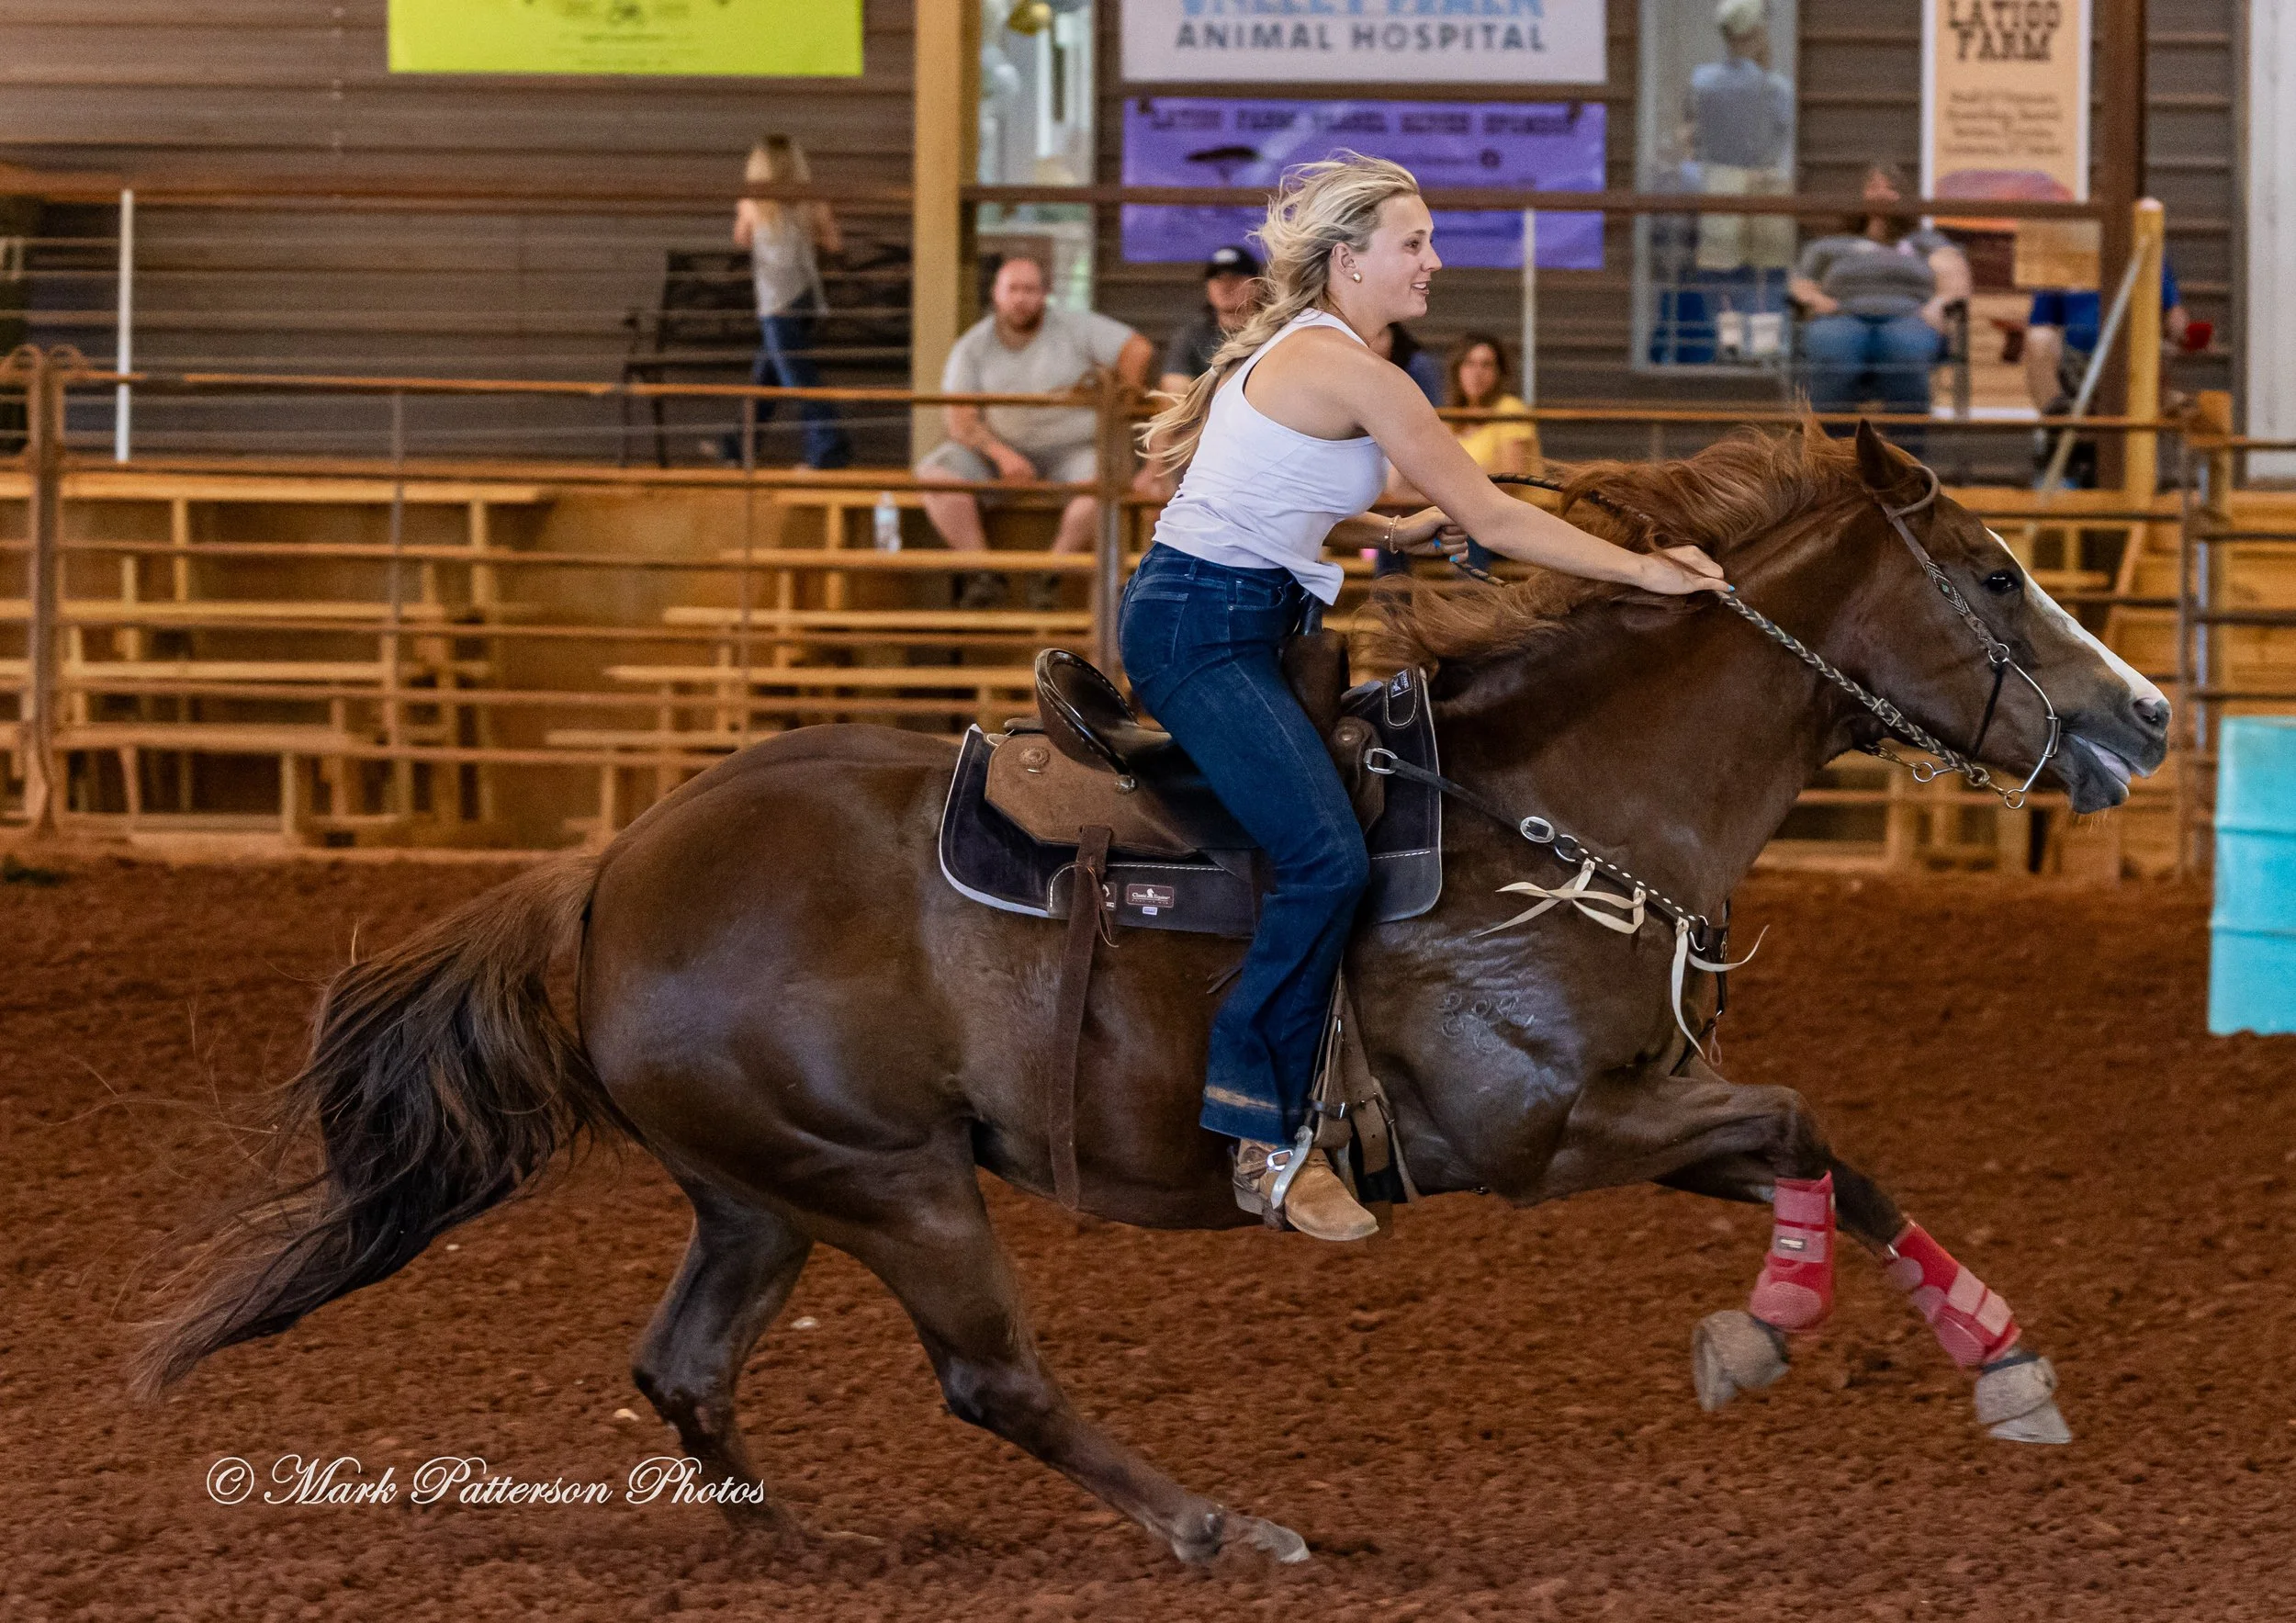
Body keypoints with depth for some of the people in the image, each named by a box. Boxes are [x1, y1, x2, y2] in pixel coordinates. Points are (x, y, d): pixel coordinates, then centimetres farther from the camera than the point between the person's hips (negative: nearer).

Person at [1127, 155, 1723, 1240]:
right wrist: (1641, 570, -8)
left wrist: (1397, 534, 16)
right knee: (1328, 858, -21)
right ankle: (1267, 1134, -19)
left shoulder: (1299, 351, 15)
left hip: (1226, 620, 11)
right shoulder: (1346, 368, -16)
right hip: (1204, 631, -11)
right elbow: (1490, 515, -13)